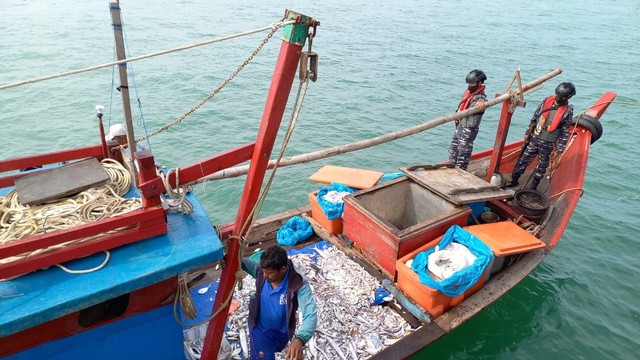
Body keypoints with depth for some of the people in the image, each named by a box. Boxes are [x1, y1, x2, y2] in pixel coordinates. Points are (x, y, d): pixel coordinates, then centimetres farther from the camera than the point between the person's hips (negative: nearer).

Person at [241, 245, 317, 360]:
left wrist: (299, 340, -61)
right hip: (260, 328, 0)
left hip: (282, 331, 0)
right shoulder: (260, 270, -27)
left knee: (273, 350, 31)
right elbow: (243, 261, -9)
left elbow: (310, 315, -43)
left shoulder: (299, 285, -36)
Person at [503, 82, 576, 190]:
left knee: (541, 167, 9)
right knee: (523, 160, 8)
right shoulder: (546, 101, -3)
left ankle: (533, 188, 22)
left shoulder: (568, 112, -12)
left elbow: (565, 133, -9)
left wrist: (559, 150, -9)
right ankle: (514, 180, 22)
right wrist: (528, 133, 9)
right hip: (534, 139, 3)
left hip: (547, 144, -3)